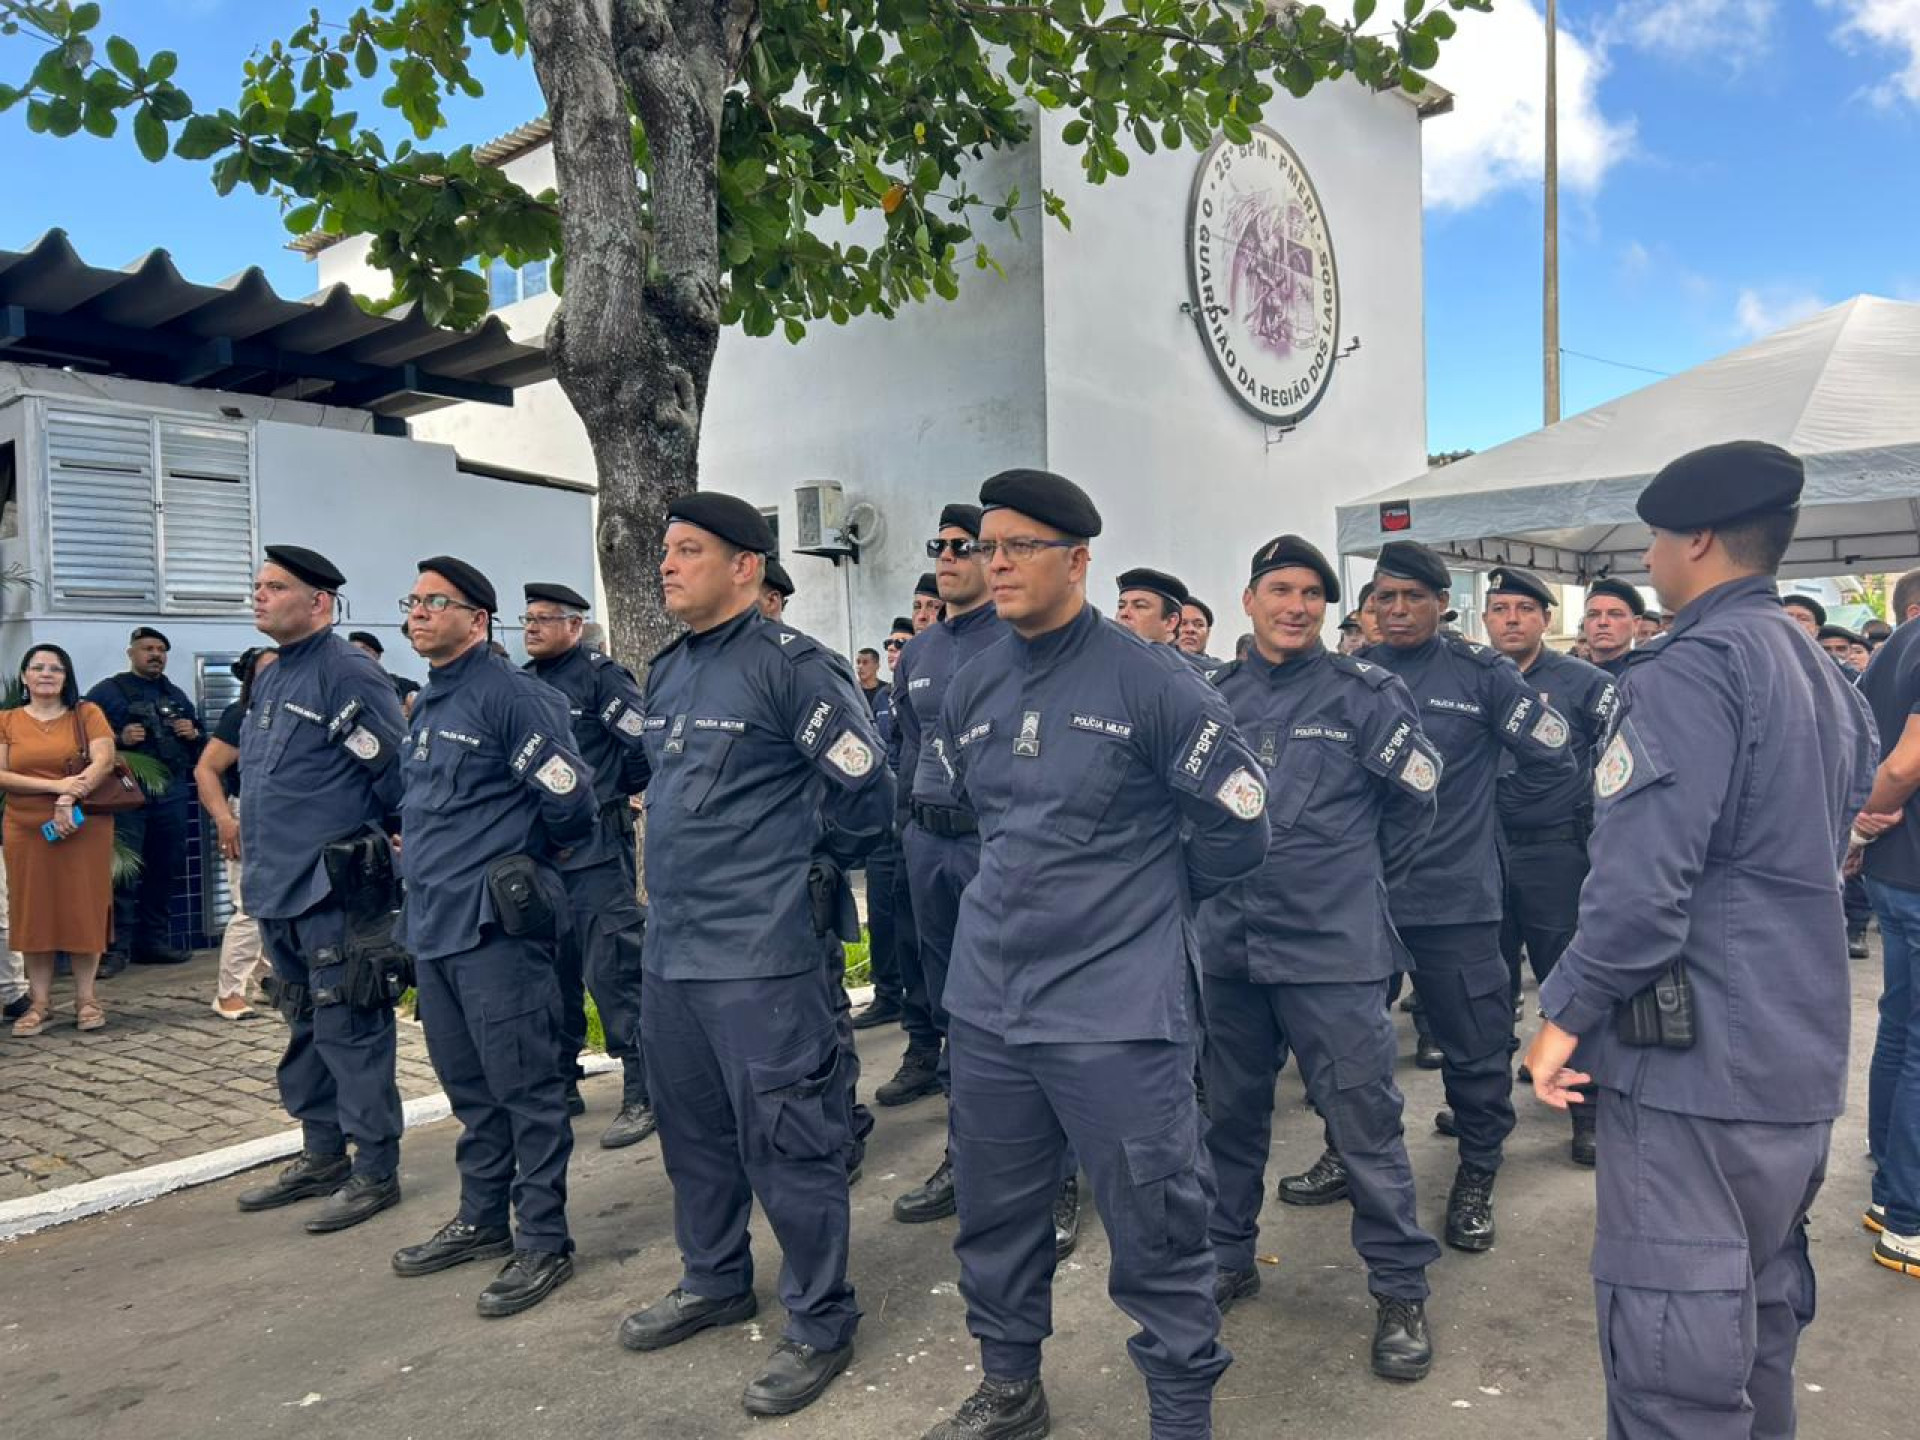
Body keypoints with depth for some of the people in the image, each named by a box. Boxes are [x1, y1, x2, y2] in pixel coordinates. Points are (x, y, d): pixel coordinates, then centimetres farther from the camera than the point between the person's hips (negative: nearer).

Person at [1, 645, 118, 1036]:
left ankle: (86, 998, 8)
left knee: (84, 909, 1)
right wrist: (56, 786, -16)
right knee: (34, 911, 3)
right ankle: (39, 1001, 10)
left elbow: (103, 761, -7)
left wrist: (69, 801, -19)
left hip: (85, 826, -1)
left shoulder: (87, 713, 4)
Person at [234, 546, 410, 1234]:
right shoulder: (268, 679, 15)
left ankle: (375, 1171, 10)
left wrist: (395, 844, -7)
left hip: (337, 887, -9)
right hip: (279, 888, 10)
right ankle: (322, 1156, 32)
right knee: (305, 1028, 18)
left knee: (350, 1031, -2)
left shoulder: (348, 672, -14)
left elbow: (395, 772, -17)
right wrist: (259, 848, 21)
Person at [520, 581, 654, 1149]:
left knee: (612, 971, -7)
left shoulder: (601, 676, -7)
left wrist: (600, 796, -2)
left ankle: (642, 1095, 2)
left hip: (595, 851, -7)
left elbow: (649, 746, -12)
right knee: (552, 972, 14)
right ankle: (560, 1086, 27)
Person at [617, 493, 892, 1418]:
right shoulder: (666, 672, 11)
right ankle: (715, 1281, 41)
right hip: (671, 945, 9)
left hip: (760, 951, -8)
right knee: (692, 1128, 21)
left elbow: (865, 788, -13)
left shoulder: (791, 665, -14)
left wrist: (812, 869, -2)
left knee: (785, 1137, 1)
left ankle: (820, 1322, 19)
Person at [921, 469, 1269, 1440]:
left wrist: (1156, 894, 6)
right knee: (993, 1215, 19)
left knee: (1157, 1233, 5)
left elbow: (1238, 820, -5)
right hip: (984, 1003, 6)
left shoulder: (1151, 681, -11)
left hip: (1116, 1008, -5)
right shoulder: (972, 688, 6)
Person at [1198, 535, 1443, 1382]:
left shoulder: (1365, 693, -5)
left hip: (1332, 949, -4)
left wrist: (1364, 882, 8)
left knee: (1363, 1121, 3)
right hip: (1227, 945, 4)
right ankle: (1228, 1259, 34)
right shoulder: (1214, 698, 6)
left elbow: (1414, 798, 2)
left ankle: (1400, 1290, 21)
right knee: (1232, 1113, 16)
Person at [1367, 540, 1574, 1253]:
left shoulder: (1480, 672, -4)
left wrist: (1471, 782, 5)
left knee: (1475, 1048, 5)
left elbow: (1553, 756, -1)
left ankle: (1475, 1180, 26)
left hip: (1456, 894, -3)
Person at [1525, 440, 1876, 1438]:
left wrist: (1568, 1011, -13)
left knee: (1671, 1344, -1)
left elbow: (1642, 877, -23)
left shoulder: (1693, 666, -16)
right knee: (1757, 1311, 21)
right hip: (1800, 1056, 10)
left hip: (1696, 1058, -10)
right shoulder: (1824, 675, 14)